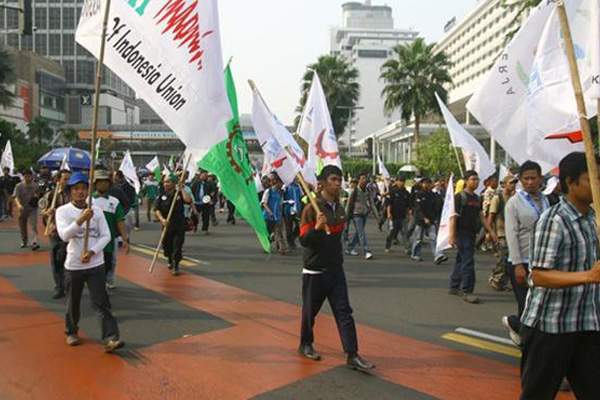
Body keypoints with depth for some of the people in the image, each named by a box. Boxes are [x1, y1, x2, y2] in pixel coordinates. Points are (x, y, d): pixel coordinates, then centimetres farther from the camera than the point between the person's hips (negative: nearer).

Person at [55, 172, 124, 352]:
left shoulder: (96, 210, 1)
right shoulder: (63, 211, -4)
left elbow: (106, 235, -1)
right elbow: (64, 235, -18)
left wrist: (91, 252, -15)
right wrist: (80, 220, -33)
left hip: (96, 264, 0)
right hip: (73, 265, 0)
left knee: (101, 301, -5)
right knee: (73, 302, 16)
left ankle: (110, 338, -9)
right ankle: (72, 332, 38)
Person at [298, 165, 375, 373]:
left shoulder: (340, 209, 8)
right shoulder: (312, 208, -14)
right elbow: (303, 240, -17)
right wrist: (316, 227, -34)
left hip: (336, 269, 6)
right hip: (315, 270, -5)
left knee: (344, 311, -1)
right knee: (310, 310, 10)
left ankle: (352, 355, 1)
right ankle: (305, 344, 32)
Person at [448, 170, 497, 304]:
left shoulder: (477, 198, 14)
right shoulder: (460, 196, -10)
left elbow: (481, 216, 18)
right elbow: (453, 217, -14)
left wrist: (490, 231, 12)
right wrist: (452, 236, -20)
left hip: (472, 233, 8)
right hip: (462, 233, -8)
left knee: (461, 260, 14)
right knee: (468, 262, -10)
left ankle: (454, 287, 23)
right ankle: (467, 291, -5)